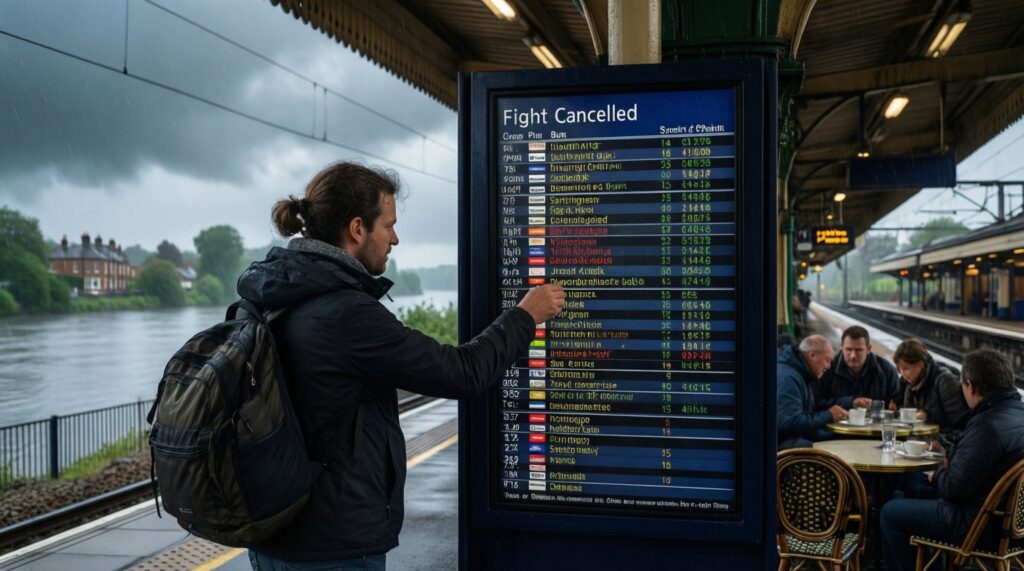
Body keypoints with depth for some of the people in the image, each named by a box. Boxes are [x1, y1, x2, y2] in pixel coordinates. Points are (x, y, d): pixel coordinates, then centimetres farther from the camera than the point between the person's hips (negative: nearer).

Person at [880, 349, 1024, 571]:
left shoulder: (987, 425, -29)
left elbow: (953, 488, -27)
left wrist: (937, 475, -7)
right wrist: (952, 455, 7)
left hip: (979, 526, -10)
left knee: (890, 513, 2)